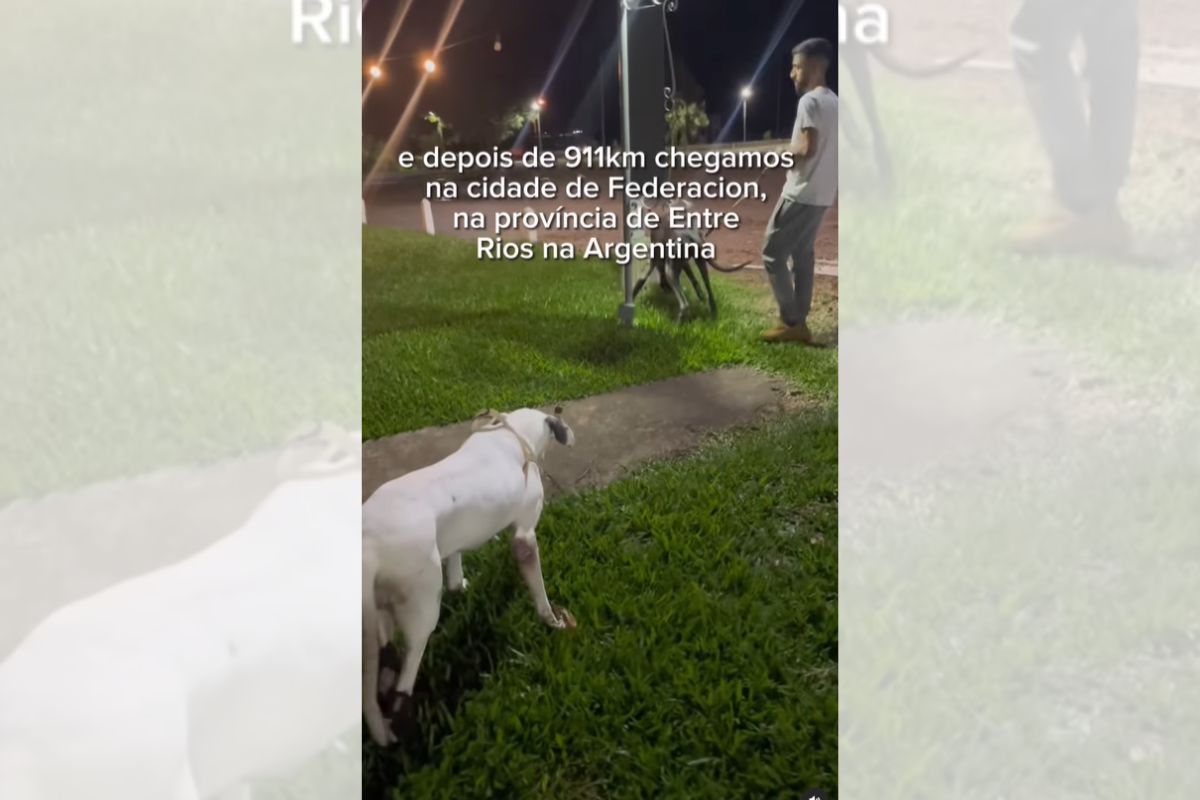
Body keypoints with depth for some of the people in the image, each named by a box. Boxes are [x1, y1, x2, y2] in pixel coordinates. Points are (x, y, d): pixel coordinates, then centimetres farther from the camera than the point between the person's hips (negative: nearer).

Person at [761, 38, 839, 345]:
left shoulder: (810, 101, -15)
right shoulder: (834, 103, 14)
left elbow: (807, 148, -24)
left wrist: (785, 154, -5)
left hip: (801, 194, -9)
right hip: (821, 195, 9)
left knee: (773, 254, -2)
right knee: (803, 255, 13)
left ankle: (791, 321, -1)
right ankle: (798, 323, 14)